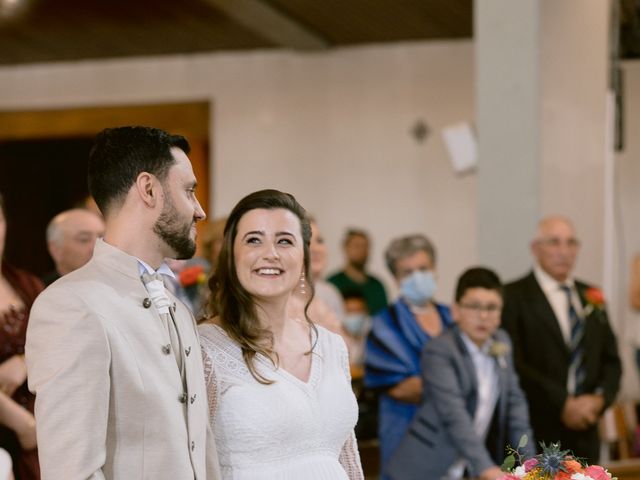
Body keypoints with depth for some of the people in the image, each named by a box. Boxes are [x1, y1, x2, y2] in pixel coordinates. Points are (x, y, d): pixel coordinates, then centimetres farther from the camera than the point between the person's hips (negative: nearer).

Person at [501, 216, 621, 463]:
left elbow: (611, 359, 17)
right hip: (535, 435, -5)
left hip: (584, 435, 5)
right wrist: (563, 404, -13)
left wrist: (600, 398, -2)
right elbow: (515, 365, -11)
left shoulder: (591, 297, 16)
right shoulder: (512, 296, -4)